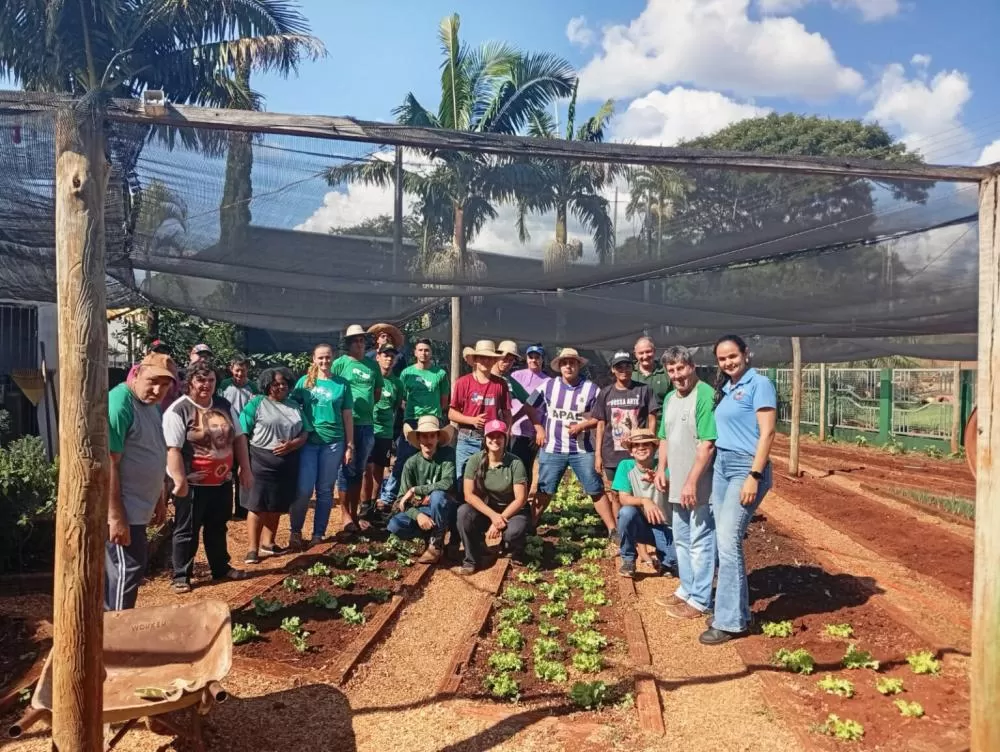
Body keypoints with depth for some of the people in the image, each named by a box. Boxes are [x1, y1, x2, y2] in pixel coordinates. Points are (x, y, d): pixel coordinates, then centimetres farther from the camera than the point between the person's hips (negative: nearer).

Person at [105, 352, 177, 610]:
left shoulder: (152, 404, 8)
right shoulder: (119, 404, -21)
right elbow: (108, 464, -24)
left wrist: (160, 500, 20)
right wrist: (116, 516, -25)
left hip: (137, 505, 9)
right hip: (121, 508, -9)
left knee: (119, 567, 17)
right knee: (129, 568, -1)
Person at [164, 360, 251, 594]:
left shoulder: (224, 405, 5)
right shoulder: (178, 411, -14)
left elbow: (239, 438, 10)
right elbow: (172, 449, -20)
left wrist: (245, 469, 6)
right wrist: (180, 482, -24)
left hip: (222, 482, 6)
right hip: (193, 484, -6)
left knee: (217, 528, 19)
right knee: (187, 531, 7)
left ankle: (221, 568, 33)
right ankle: (181, 575, 19)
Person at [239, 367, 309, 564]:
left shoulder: (294, 406, 11)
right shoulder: (256, 403, -2)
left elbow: (304, 433, 9)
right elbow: (241, 434, -5)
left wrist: (292, 445, -11)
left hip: (288, 463, 5)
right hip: (261, 461, -4)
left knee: (276, 506, 12)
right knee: (257, 505, -3)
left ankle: (268, 543, 25)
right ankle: (253, 548, 3)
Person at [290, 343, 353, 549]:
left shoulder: (342, 384, 5)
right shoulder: (304, 381, 5)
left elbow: (347, 415, 7)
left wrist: (350, 445, 4)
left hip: (333, 442, 1)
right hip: (307, 441, -1)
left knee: (325, 490, 7)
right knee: (303, 489, -6)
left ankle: (318, 534, 18)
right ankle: (295, 531, 12)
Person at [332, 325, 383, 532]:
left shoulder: (372, 365, 10)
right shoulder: (339, 363, -4)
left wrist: (366, 405, 6)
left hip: (367, 424, 5)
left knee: (359, 470, 12)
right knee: (347, 469, 1)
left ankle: (355, 513, 21)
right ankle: (345, 514, 10)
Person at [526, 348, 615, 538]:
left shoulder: (591, 389, -4)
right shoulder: (548, 386, 0)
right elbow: (530, 407, 10)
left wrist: (582, 426, -14)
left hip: (582, 450, -1)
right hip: (552, 449, 1)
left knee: (597, 491, 2)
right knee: (543, 491, 7)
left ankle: (613, 530, 10)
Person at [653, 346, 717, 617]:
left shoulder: (705, 395, -18)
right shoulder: (670, 398, 11)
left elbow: (708, 444, -23)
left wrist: (692, 482, -24)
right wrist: (661, 469, 9)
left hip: (699, 486, -9)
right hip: (676, 485, 9)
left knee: (700, 542, 2)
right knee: (681, 540, 20)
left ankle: (700, 600, 13)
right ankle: (686, 589, 35)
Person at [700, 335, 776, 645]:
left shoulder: (759, 383, -8)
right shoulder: (725, 389, 14)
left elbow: (767, 433, -14)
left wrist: (754, 476, -20)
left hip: (746, 467, -8)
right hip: (721, 465, 8)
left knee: (728, 540, -11)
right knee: (724, 540, 8)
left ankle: (729, 621, -2)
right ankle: (738, 612, 20)